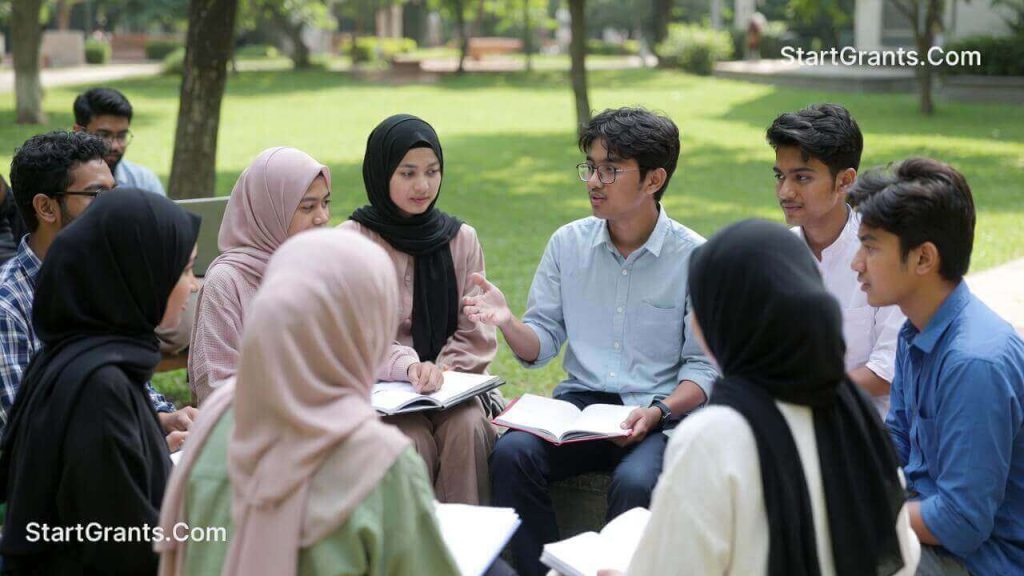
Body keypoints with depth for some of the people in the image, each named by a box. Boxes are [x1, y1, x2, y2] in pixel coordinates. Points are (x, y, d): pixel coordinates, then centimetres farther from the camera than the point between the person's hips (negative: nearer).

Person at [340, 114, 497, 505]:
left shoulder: (461, 239, 9)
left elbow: (475, 335, 8)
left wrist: (440, 371, -10)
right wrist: (406, 366, -21)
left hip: (451, 384, 2)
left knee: (468, 429, -29)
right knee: (413, 441, -30)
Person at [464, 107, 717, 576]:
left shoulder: (693, 257, -3)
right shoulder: (568, 243, 7)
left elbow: (703, 368, -1)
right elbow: (541, 346, 8)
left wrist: (659, 412, -19)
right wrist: (507, 321, -14)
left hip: (662, 414, -3)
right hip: (579, 403, 3)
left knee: (635, 482, -34)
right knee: (511, 454, -25)